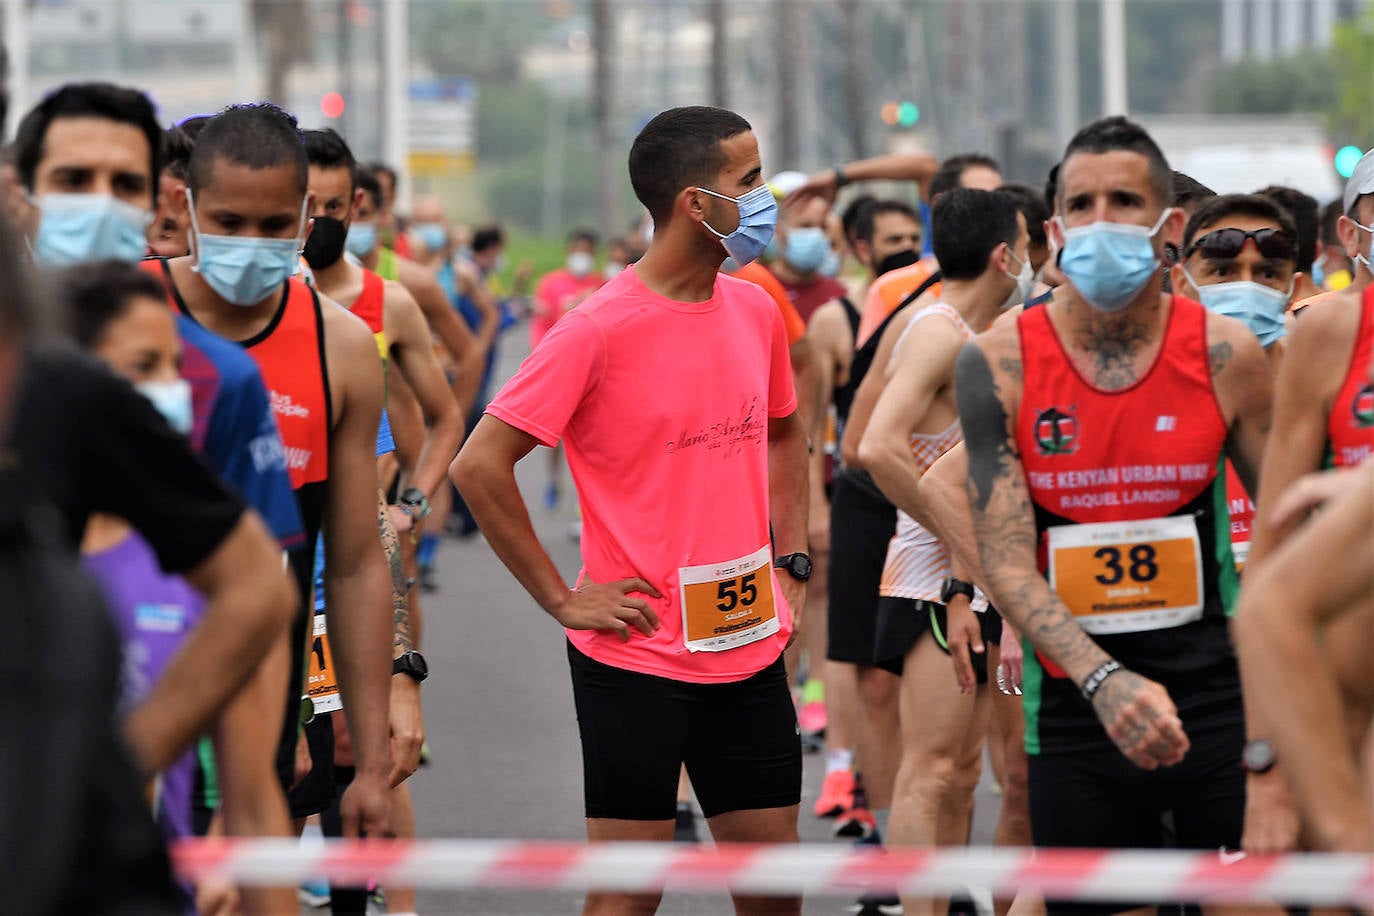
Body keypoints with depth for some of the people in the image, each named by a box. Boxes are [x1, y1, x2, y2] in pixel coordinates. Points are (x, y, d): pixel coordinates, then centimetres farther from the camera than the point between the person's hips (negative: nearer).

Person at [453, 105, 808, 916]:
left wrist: (790, 561, 13)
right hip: (638, 657, -6)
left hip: (750, 650, 6)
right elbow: (480, 466, -15)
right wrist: (562, 599, -13)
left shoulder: (756, 311, 6)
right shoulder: (603, 328, -15)